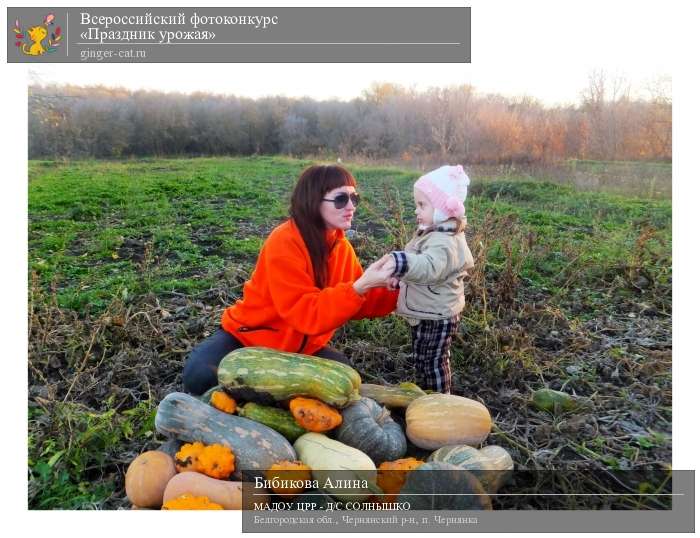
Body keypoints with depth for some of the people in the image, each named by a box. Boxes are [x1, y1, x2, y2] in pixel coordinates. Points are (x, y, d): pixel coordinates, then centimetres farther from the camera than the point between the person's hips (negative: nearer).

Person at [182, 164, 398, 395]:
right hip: (250, 337, -6)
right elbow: (306, 313, -33)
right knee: (200, 374, -29)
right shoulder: (284, 243, -26)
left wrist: (392, 287, -19)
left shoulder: (341, 246, -4)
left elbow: (358, 302, -1)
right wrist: (360, 286, -42)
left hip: (301, 345, 6)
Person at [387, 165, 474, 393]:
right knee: (424, 360, 23)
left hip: (436, 316, -10)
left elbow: (429, 267, -47)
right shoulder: (434, 233, 8)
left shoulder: (444, 242, -27)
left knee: (432, 362, 4)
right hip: (428, 313, 10)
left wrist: (398, 262, -61)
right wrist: (400, 275, 5)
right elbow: (418, 262, 20)